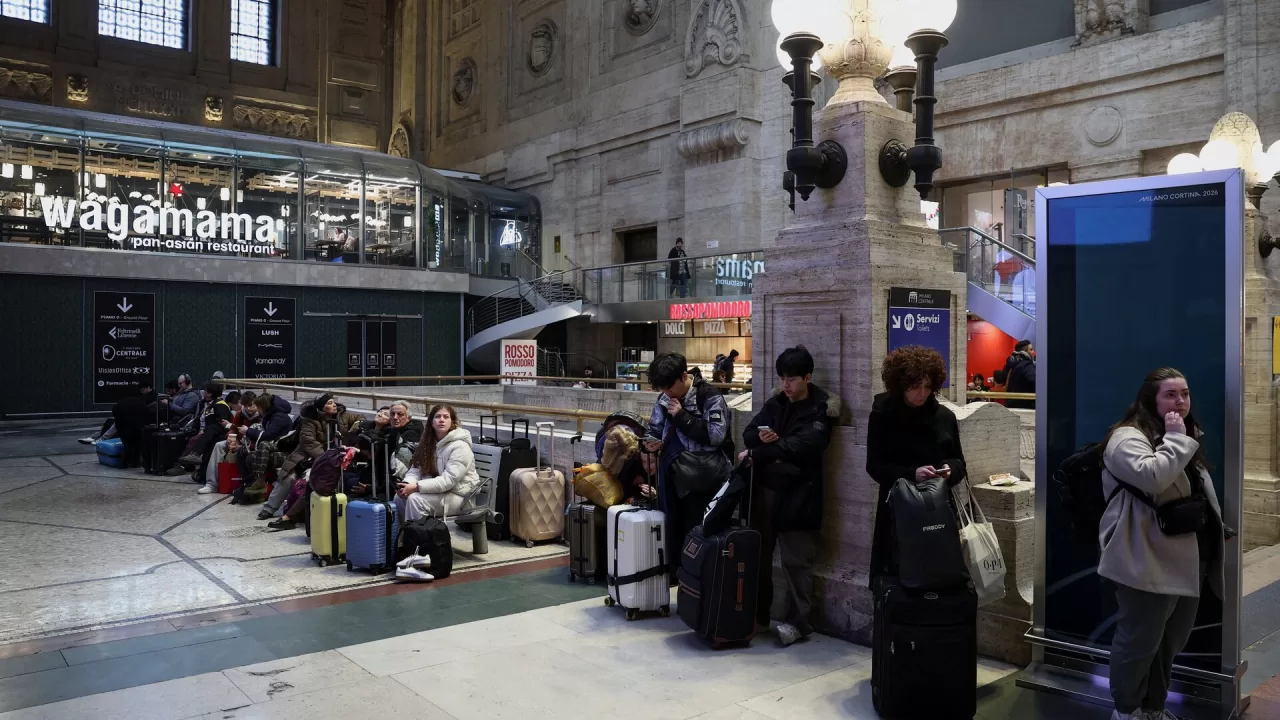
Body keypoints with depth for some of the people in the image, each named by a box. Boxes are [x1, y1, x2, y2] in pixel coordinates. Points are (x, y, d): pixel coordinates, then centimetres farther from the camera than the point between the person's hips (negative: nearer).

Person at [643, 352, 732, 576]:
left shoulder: (710, 397, -11)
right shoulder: (664, 399, 9)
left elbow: (716, 435, -22)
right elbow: (655, 429, 19)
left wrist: (682, 416, -18)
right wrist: (653, 442, -5)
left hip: (701, 481, -6)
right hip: (672, 478, 6)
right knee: (673, 529, 13)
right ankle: (675, 574, 26)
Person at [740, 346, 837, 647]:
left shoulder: (821, 409, -7)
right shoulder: (775, 403, 11)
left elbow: (798, 445, -20)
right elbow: (748, 433, 10)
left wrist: (756, 453, -20)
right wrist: (759, 437, -14)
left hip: (797, 494, -6)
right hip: (764, 489, 6)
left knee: (796, 561, 0)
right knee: (758, 554, 12)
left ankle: (797, 621, 12)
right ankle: (758, 613, 26)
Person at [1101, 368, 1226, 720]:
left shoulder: (1187, 440, 17)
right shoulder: (1128, 437, -15)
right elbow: (1152, 476, -34)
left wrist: (1218, 530, 26)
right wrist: (1175, 438, -23)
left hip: (1187, 560, 10)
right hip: (1150, 563, -9)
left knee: (1170, 641, 19)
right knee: (1139, 641, 0)